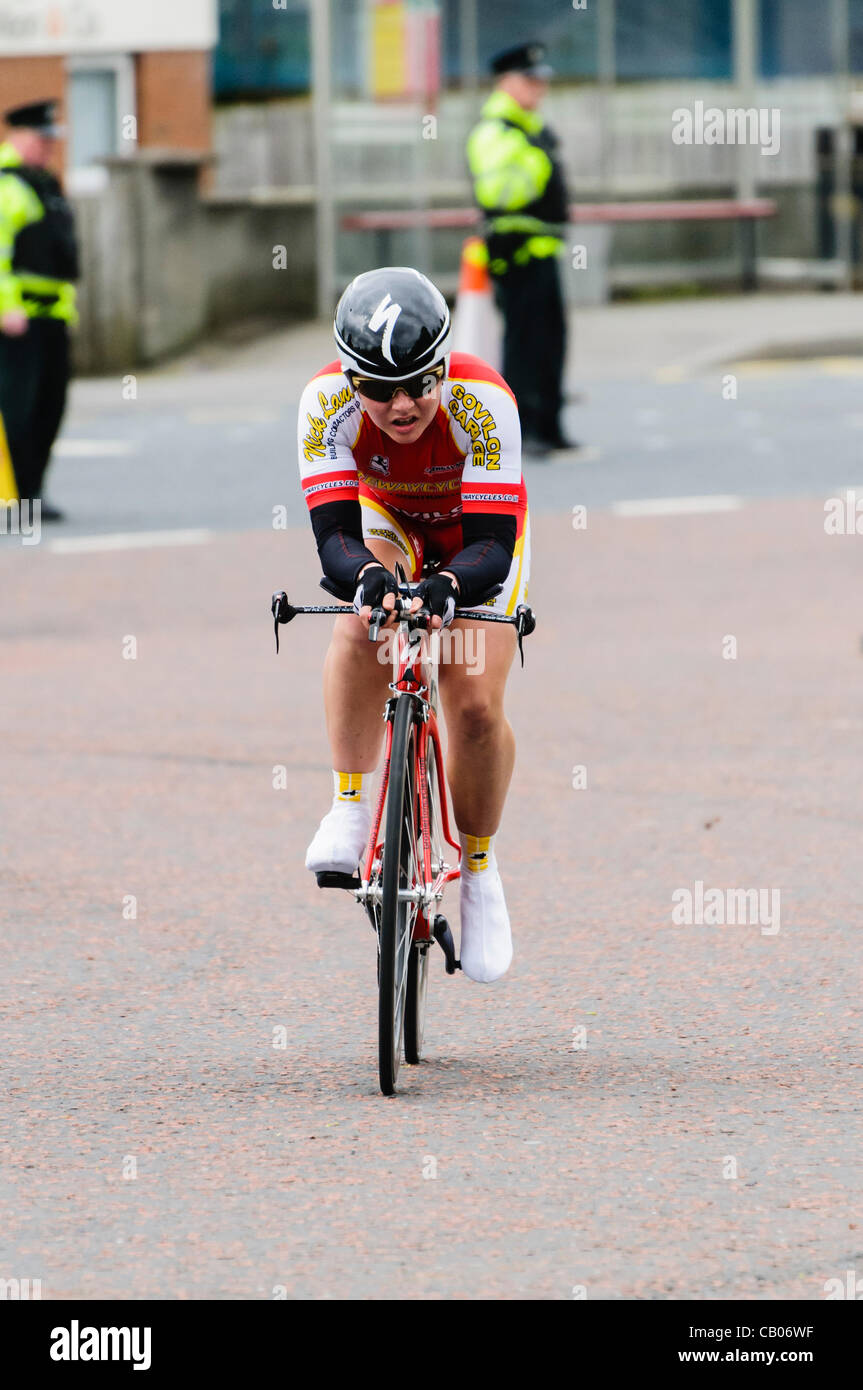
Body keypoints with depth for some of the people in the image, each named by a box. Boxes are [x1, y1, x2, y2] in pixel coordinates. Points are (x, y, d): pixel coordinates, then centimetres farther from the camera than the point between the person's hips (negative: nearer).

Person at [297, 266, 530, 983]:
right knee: (361, 625, -33)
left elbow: (493, 546, -39)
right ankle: (350, 806, -22)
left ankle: (479, 864, 9)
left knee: (477, 706, -16)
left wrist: (447, 586, -60)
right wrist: (365, 576, -59)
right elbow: (334, 535, -37)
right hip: (384, 524, 1)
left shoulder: (482, 401, -37)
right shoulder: (329, 401, -32)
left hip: (477, 533, -1)